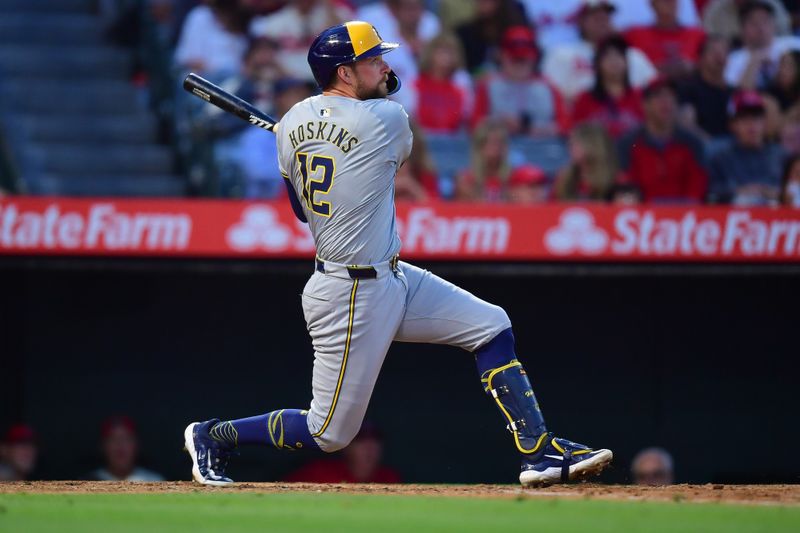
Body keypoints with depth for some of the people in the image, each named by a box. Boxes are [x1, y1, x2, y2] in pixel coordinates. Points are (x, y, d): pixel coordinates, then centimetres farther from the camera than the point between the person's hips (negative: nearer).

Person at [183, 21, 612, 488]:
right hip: (349, 296, -9)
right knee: (330, 432, 0)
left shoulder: (291, 123, 2)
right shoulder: (386, 119, -18)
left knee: (491, 325, 7)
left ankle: (539, 451, 5)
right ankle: (213, 436, 17)